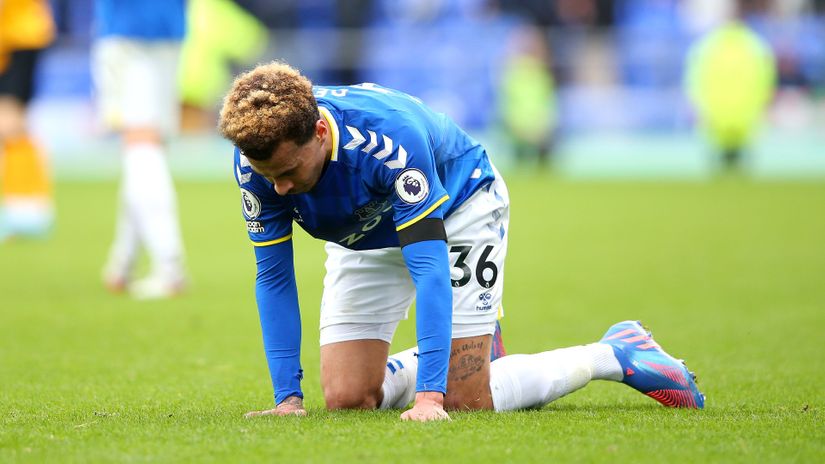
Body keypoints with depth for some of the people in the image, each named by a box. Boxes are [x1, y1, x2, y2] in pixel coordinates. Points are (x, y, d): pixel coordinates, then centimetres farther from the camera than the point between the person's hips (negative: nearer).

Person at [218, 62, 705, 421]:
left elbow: (429, 267, -42)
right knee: (347, 398, -7)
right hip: (365, 240, 5)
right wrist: (288, 397, -24)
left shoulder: (388, 137, -41)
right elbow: (274, 278, -18)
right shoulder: (257, 159, -27)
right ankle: (457, 352, 22)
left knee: (464, 401, -12)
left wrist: (429, 396, -48)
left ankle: (616, 354, 9)